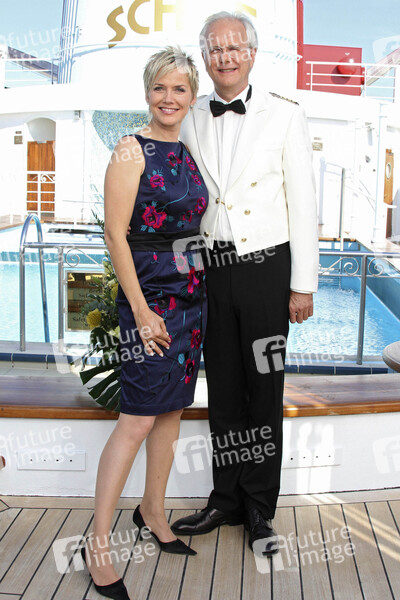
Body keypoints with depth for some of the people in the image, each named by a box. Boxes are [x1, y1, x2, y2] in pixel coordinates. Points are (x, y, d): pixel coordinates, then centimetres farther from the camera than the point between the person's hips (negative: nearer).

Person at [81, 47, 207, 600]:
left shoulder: (189, 152, 13)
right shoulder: (132, 150, -9)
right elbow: (115, 234, -14)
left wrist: (203, 286, 13)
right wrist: (141, 310, -17)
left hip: (192, 294, 7)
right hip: (149, 295, -7)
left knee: (172, 410, 13)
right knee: (137, 419, -7)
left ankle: (153, 513, 29)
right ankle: (98, 542, 5)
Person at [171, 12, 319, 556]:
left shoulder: (284, 116, -1)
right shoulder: (191, 121, 7)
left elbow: (303, 203, -3)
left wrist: (304, 284, -6)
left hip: (266, 267, -3)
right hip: (211, 269, 3)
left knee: (265, 391, 5)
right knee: (223, 389, 11)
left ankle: (259, 508, 21)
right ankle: (226, 500, 27)